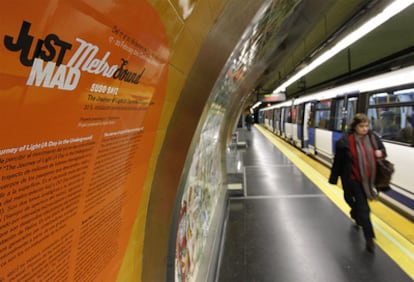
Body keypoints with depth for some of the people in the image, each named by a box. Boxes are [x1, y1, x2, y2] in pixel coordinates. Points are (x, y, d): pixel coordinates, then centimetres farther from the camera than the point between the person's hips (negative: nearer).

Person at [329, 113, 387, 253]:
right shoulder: (345, 141, -17)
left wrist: (380, 153, -13)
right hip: (353, 179, -5)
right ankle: (369, 238, 9)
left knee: (360, 201, 24)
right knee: (363, 208, -2)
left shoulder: (373, 137, -3)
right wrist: (334, 179, -5)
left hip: (368, 178, 5)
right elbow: (338, 161, -11)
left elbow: (382, 149, 13)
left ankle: (357, 217, 56)